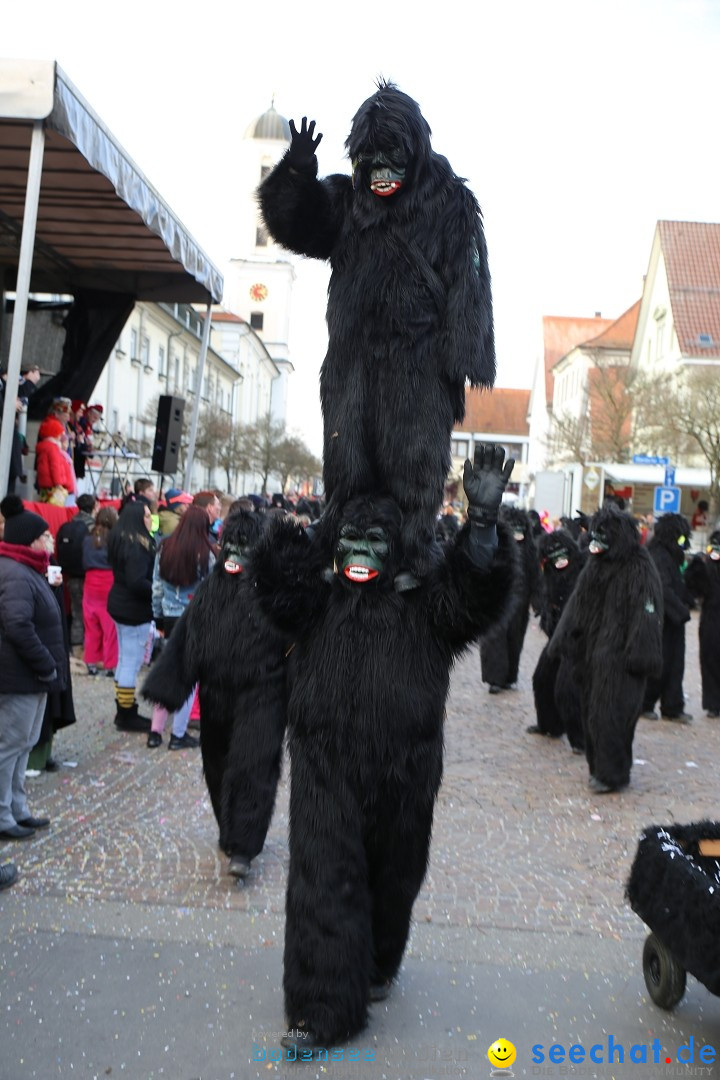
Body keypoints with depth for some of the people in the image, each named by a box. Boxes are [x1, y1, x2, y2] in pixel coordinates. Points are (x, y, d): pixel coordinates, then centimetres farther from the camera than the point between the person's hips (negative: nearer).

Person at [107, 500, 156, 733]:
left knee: (124, 660, 17)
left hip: (121, 605, 10)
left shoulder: (121, 541, 9)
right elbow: (137, 582, -27)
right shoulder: (137, 546, -21)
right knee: (132, 663, -2)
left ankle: (124, 710, 26)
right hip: (134, 610, -10)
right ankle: (127, 716, 6)